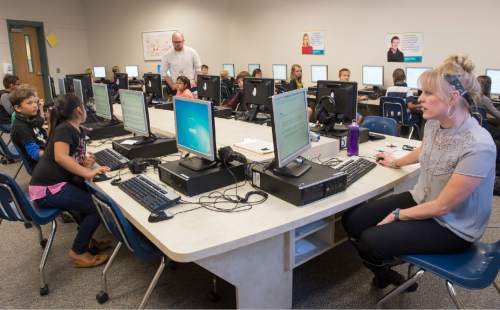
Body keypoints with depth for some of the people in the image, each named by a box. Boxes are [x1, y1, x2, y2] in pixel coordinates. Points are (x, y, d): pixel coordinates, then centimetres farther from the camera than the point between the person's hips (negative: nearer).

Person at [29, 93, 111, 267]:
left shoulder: (79, 132, 11)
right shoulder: (64, 128, -14)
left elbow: (74, 159, 15)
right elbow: (60, 157, -30)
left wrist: (86, 163, -8)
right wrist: (88, 173, -31)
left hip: (59, 182, 9)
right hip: (48, 189, -9)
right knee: (98, 207, -10)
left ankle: (85, 240, 21)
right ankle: (78, 253, 5)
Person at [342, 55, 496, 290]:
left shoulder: (478, 147, -30)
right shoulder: (434, 122, -6)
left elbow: (442, 207, -23)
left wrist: (398, 215, -13)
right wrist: (395, 162, 37)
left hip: (452, 227, -7)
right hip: (420, 199, 7)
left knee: (370, 241, -20)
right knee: (352, 220, -5)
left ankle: (386, 276, 18)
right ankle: (386, 273, 22)